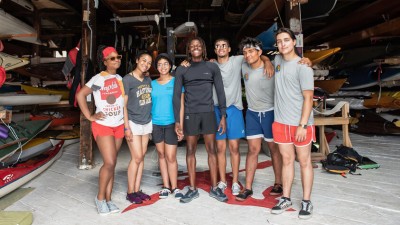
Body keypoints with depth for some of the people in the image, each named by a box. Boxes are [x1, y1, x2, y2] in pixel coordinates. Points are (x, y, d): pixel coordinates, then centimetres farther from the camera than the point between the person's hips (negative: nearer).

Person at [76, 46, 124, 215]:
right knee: (109, 163, -12)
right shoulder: (98, 79, -8)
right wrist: (90, 116, -13)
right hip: (103, 126, -5)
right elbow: (80, 95, -12)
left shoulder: (120, 79, 9)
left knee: (111, 164, 8)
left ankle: (108, 199, 18)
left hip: (119, 125, 5)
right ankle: (100, 198, 9)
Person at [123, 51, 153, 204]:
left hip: (147, 122, 6)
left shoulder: (148, 80, 9)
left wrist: (151, 119, 9)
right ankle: (130, 192, 8)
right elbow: (123, 105, -10)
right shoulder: (127, 79, -8)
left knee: (141, 157, 7)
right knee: (137, 157, -6)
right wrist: (127, 127, -15)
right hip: (133, 123, -6)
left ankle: (137, 190, 17)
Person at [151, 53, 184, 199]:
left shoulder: (176, 82, 1)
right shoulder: (152, 84, 9)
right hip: (156, 124, 3)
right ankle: (166, 186, 20)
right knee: (161, 155, 10)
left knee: (171, 157, -4)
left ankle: (174, 187, 11)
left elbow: (180, 104, -1)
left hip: (171, 123, -3)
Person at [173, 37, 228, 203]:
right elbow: (177, 95, 4)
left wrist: (223, 116, -1)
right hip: (190, 114, 0)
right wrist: (177, 120, -2)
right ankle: (192, 189, 14)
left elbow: (220, 92, 5)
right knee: (190, 151, 4)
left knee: (211, 149, 3)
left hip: (208, 113, 0)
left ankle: (214, 188, 13)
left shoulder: (212, 67, 7)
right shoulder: (182, 70, 6)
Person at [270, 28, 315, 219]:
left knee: (304, 162, 6)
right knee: (287, 160, 12)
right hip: (281, 122, 5)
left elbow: (308, 98, -13)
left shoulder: (302, 66, -10)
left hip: (300, 123, -5)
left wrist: (303, 125, -18)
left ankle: (306, 202, 19)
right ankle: (286, 199, 23)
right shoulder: (277, 60, 8)